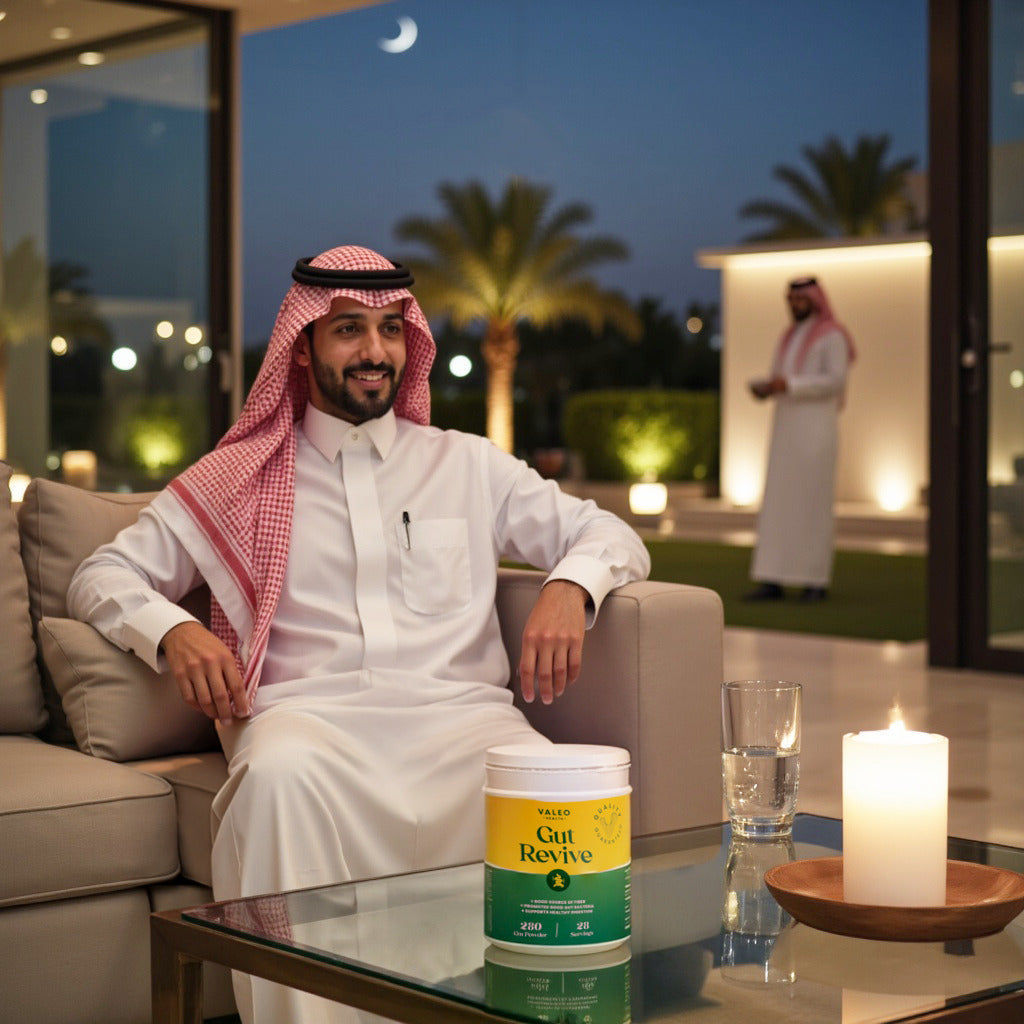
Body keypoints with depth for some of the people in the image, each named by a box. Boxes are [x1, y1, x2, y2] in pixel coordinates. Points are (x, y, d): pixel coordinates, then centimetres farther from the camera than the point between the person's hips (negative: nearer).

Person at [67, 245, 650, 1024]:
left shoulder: (469, 466, 25)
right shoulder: (240, 478, 20)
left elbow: (611, 536, 25)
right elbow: (102, 577, 18)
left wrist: (569, 588, 0)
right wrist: (173, 630, -6)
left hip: (456, 706, 1)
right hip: (308, 711, -1)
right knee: (280, 775, -39)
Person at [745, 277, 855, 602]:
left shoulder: (833, 336, -6)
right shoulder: (788, 338, 19)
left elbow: (835, 381, -18)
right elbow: (777, 381, 18)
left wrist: (789, 384, -23)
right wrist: (762, 387, -6)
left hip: (817, 428, -7)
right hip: (786, 429, 7)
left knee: (814, 502, -6)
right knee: (778, 502, 1)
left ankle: (817, 580, 2)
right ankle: (773, 581, 1)